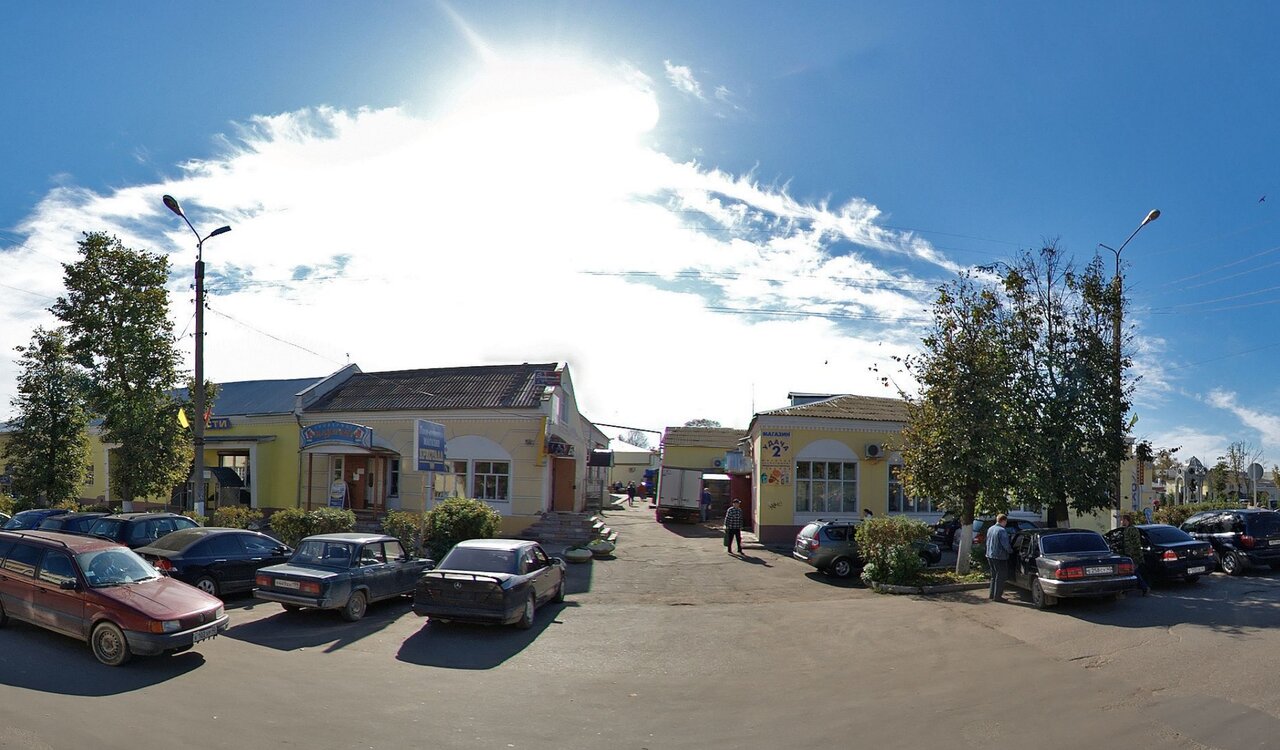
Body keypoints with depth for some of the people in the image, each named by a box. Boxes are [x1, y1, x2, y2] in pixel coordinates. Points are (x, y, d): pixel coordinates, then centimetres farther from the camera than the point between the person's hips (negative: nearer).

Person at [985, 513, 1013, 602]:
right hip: (999, 557, -8)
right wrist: (1010, 551, -1)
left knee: (994, 576, 18)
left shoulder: (990, 529, 10)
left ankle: (992, 594, 23)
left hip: (990, 555, 8)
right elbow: (1006, 545, -19)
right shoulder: (1002, 530, -17)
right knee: (1000, 577, 1)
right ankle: (997, 596, 4)